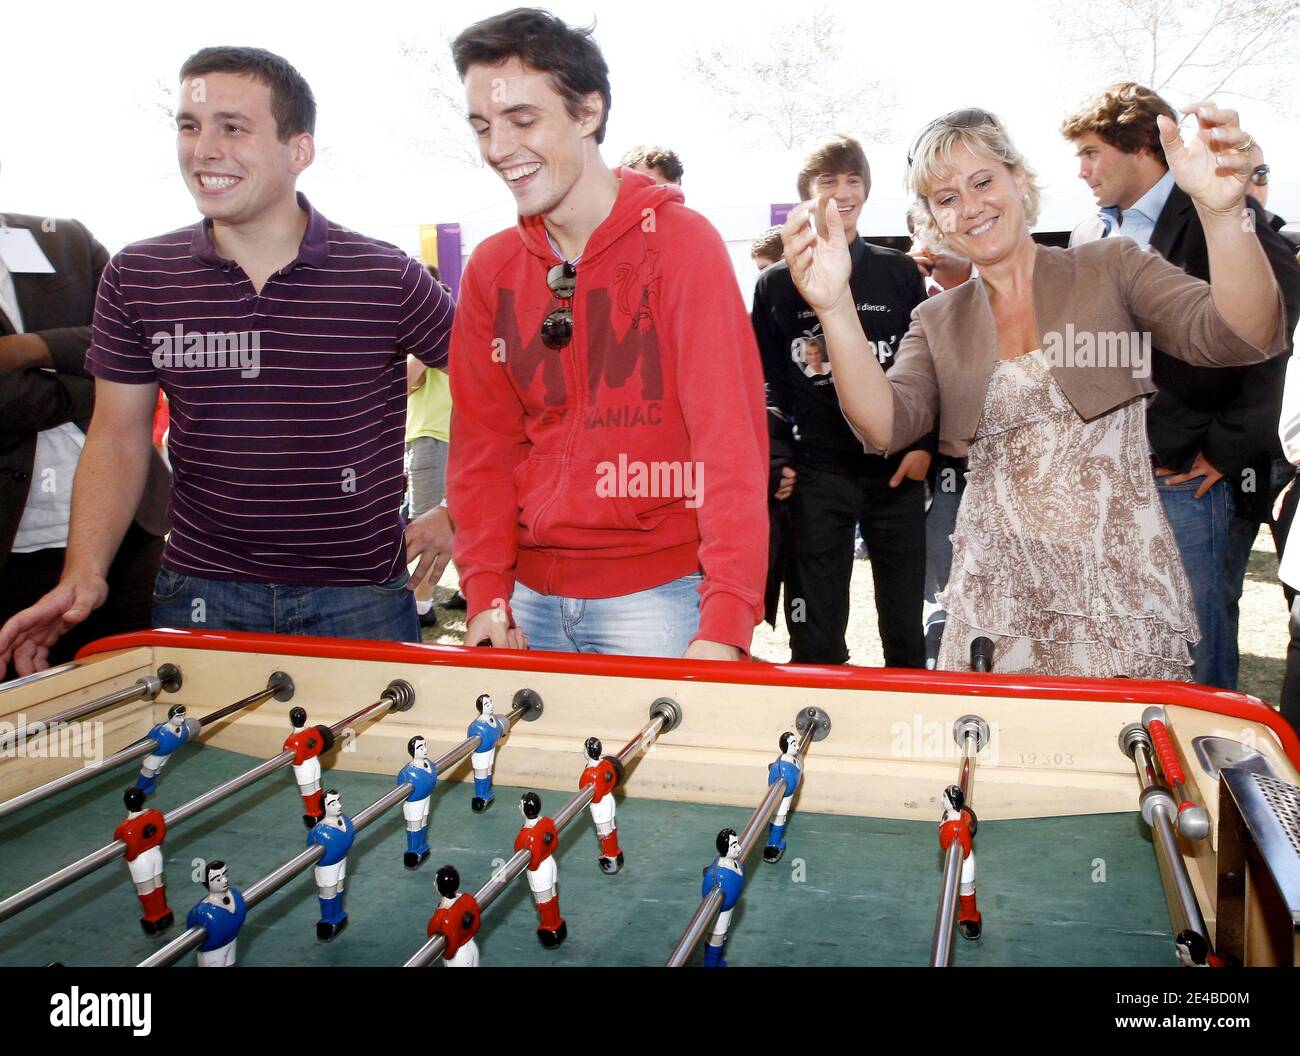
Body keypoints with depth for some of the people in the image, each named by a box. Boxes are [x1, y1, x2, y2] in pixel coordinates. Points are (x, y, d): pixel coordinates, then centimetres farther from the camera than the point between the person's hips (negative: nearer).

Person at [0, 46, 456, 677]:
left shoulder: (385, 278, -7)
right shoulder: (137, 279, 1)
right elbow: (118, 439, 5)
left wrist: (454, 514, -1)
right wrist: (84, 573, -6)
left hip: (361, 604, -1)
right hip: (199, 596, 2)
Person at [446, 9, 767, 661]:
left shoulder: (680, 243, -9)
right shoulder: (489, 269, 6)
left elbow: (731, 439, -16)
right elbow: (483, 443, 7)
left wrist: (725, 622, -23)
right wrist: (486, 592, -4)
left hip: (657, 594, -4)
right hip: (531, 597, 4)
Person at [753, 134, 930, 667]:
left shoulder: (899, 272, 8)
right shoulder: (777, 282, 5)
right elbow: (764, 381, 5)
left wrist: (924, 444, -1)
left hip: (896, 471, 1)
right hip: (815, 475, -1)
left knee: (905, 626, 11)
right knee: (815, 633, 5)